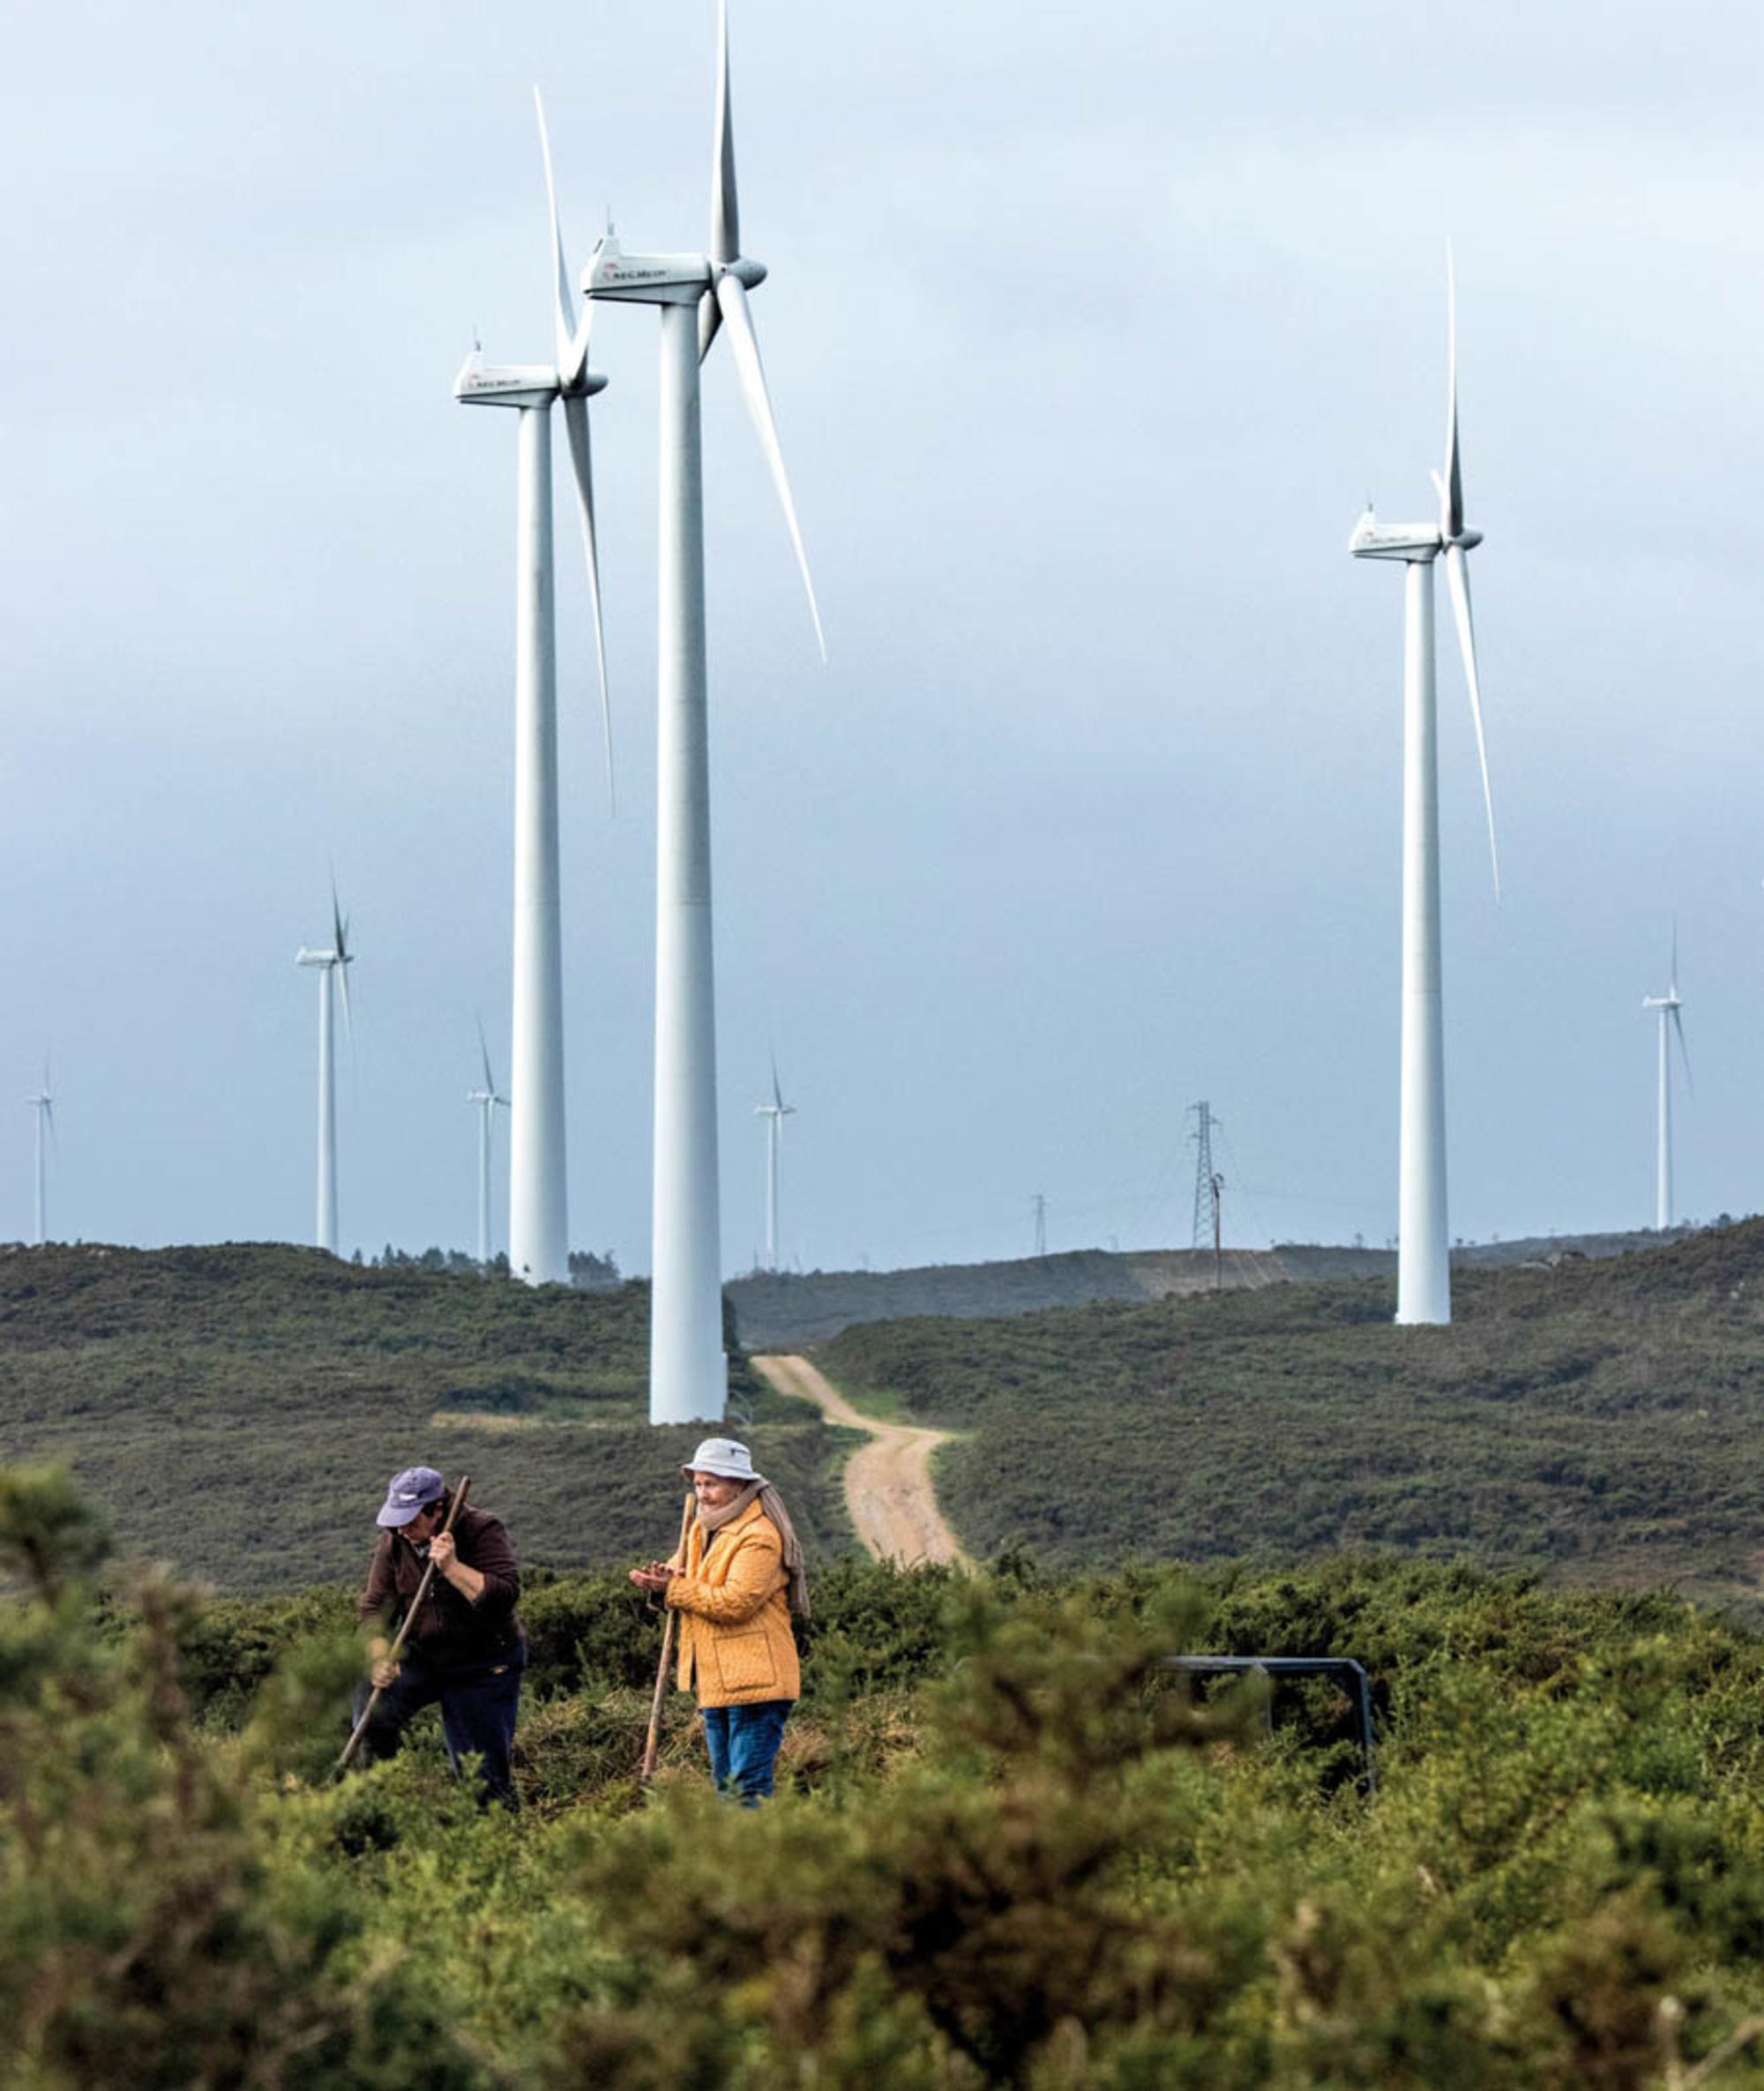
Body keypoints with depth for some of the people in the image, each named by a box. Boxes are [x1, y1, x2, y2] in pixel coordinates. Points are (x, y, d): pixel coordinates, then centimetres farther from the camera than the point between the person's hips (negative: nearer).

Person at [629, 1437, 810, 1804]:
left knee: (749, 1787, -12)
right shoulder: (703, 1528, 15)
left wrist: (676, 1589, -16)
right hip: (714, 1683, 10)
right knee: (725, 1786, 13)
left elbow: (735, 1602, -23)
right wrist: (663, 1577, -9)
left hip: (753, 1685, -10)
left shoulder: (759, 1536, -15)